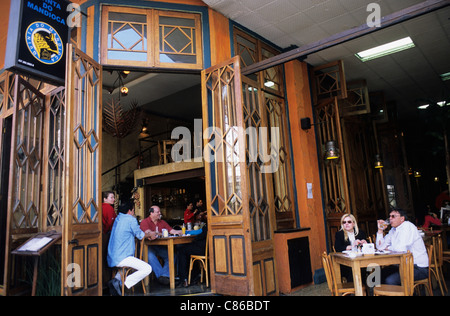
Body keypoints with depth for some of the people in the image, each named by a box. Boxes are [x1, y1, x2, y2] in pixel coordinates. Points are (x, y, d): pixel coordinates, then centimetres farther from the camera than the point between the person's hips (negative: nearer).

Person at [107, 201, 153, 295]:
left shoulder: (118, 219, 15)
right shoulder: (131, 219, -10)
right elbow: (140, 235, 1)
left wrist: (146, 233, 30)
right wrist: (149, 235, 20)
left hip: (112, 258, 9)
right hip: (121, 258, -9)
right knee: (147, 268, -12)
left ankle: (117, 279, 14)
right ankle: (123, 284, -16)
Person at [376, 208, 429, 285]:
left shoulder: (407, 226, -14)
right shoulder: (393, 230, 11)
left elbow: (402, 249, -25)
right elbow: (380, 247, 9)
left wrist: (388, 248, -6)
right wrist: (380, 230, 0)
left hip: (419, 268, -8)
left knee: (390, 280, -25)